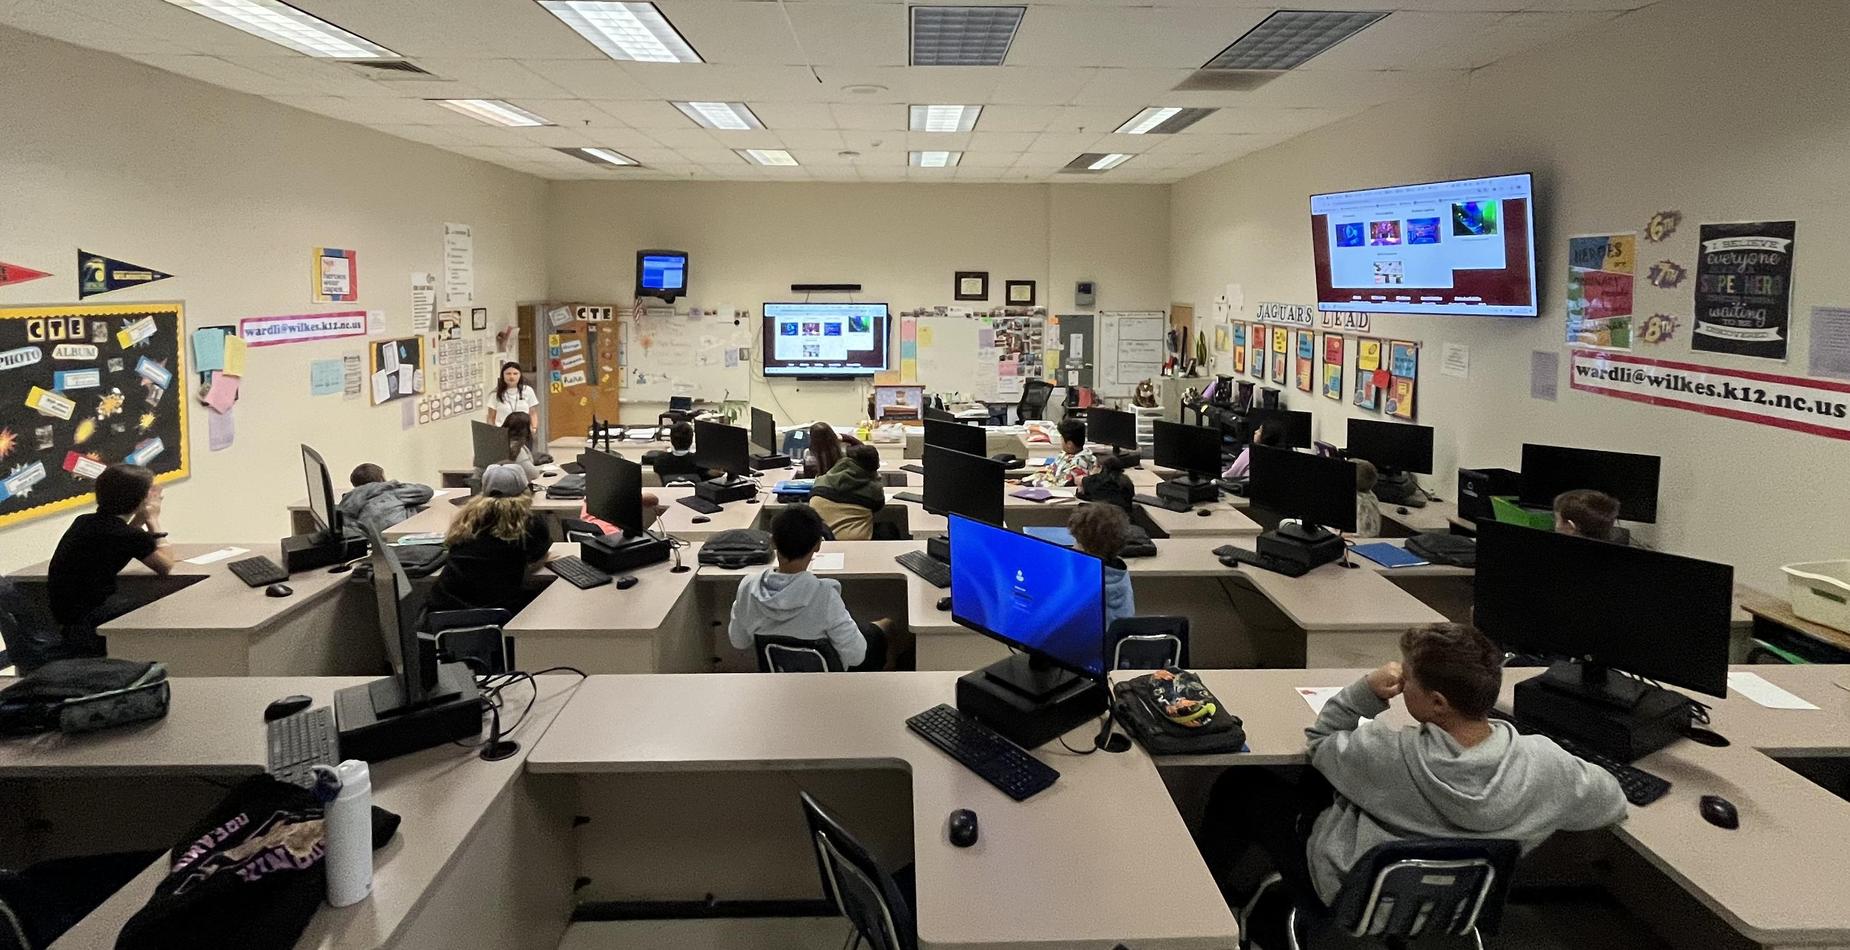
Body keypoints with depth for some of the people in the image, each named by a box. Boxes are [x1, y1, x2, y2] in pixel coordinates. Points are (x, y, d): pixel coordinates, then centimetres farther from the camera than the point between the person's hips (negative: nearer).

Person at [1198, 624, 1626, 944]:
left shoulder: (1389, 755, -38)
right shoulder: (1543, 763, -29)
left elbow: (1319, 742, -16)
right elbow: (1611, 803, -6)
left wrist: (1365, 691, -25)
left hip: (1345, 896, -5)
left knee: (1241, 783, 14)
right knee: (1322, 785, 29)